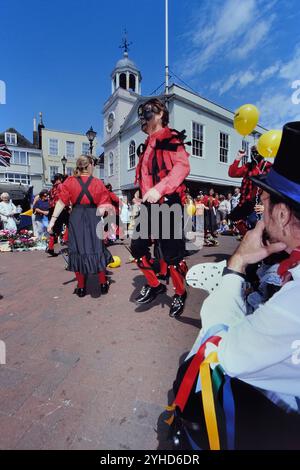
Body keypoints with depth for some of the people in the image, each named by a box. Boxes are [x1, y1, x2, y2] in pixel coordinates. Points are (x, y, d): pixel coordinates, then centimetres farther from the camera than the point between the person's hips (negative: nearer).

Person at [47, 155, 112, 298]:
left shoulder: (70, 182, 2)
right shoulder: (98, 183, 0)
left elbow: (61, 202, -2)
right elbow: (103, 206, -4)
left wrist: (53, 219, 1)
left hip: (76, 218, 1)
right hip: (93, 218, 0)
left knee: (77, 250, 9)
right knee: (96, 249, 10)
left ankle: (81, 287, 17)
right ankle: (103, 284, 20)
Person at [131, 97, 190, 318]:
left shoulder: (171, 138, -1)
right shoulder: (148, 145, 24)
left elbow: (182, 167, -17)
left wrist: (159, 189, -28)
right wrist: (143, 193, 15)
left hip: (168, 203, -8)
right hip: (149, 204, 8)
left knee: (171, 253, -3)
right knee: (138, 246, 4)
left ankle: (180, 294, 21)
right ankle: (155, 285, 23)